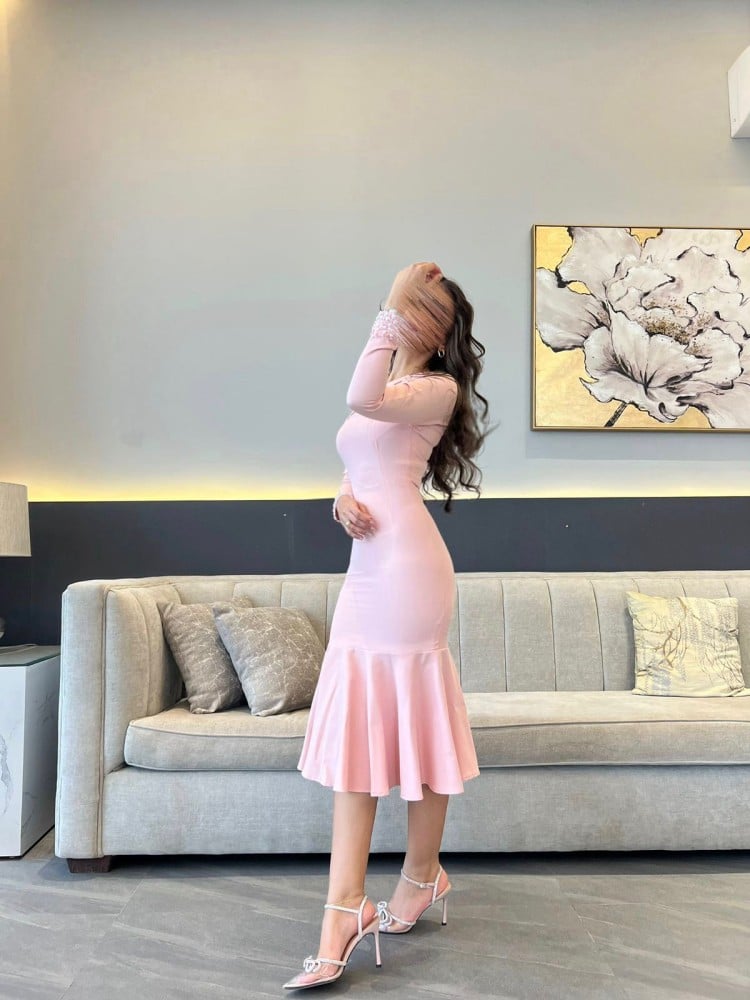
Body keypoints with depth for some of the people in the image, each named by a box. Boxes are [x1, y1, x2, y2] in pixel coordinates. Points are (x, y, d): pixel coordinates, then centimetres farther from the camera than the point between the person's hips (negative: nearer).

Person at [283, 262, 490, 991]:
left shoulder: (440, 388, -3)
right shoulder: (389, 385, 23)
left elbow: (361, 400, -23)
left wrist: (391, 320, -11)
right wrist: (343, 501, 1)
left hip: (404, 566, -8)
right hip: (367, 568, 8)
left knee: (414, 719, 3)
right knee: (356, 731, 4)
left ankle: (422, 873, 24)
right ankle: (344, 911, 9)